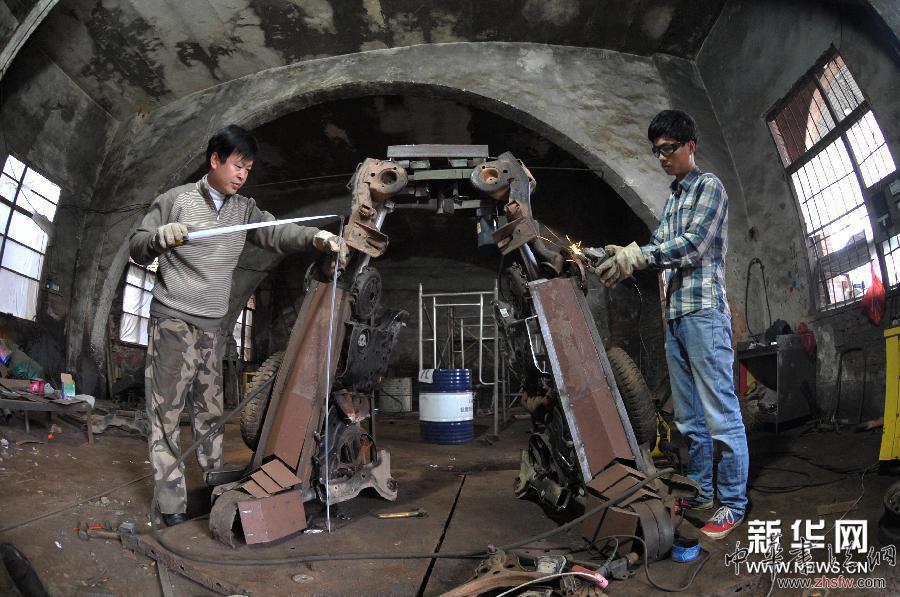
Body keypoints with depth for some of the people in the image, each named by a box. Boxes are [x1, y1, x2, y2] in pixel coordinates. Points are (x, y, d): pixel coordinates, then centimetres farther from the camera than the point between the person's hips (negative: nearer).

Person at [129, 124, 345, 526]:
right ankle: (171, 502, 2)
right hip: (173, 323, -4)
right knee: (166, 410, -3)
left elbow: (276, 233, -7)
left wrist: (315, 237, -27)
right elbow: (137, 248, -1)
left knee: (211, 411, 10)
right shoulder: (176, 199, -2)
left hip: (212, 327, 5)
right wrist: (159, 237, -24)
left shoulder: (245, 210, 9)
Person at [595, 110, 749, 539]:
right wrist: (626, 259, -3)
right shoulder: (672, 199, 24)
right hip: (675, 316, 8)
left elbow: (693, 245, -13)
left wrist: (639, 254, -21)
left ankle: (733, 504, 4)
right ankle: (700, 492, 21)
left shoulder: (709, 186, 2)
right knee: (688, 416, 11)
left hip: (704, 313, -8)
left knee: (721, 415, -5)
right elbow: (660, 252, 15)